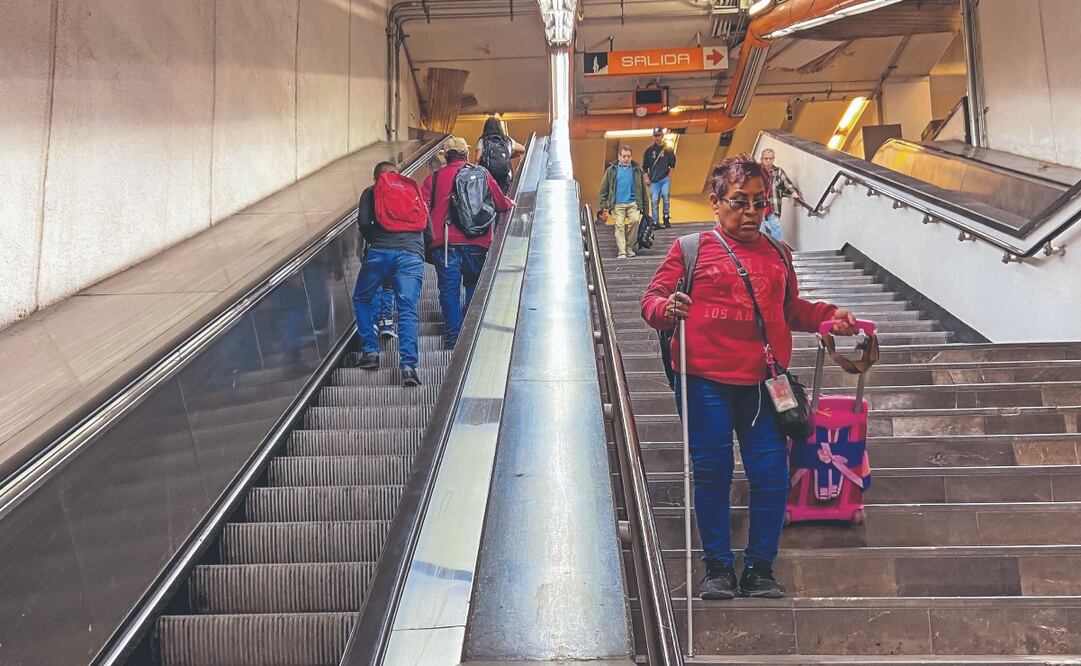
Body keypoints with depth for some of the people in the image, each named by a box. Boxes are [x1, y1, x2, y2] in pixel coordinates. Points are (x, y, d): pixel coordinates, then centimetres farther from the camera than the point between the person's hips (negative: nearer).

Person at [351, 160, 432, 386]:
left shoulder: (371, 193, 20)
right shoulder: (414, 193, 28)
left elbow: (363, 222, 4)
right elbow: (429, 232, 23)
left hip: (380, 252, -1)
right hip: (412, 255, 1)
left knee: (362, 299, 20)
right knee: (408, 310, -6)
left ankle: (370, 352, 13)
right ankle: (408, 365, -21)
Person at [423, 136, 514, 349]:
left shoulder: (434, 178, 4)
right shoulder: (482, 174, 7)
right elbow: (501, 204, 14)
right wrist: (511, 204, 37)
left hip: (445, 244, -1)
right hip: (477, 244, 1)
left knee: (449, 290, 6)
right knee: (474, 287, 16)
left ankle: (453, 337, 4)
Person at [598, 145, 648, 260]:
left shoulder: (637, 170, 11)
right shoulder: (611, 170, 10)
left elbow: (642, 189, 13)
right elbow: (604, 189, 9)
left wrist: (644, 206, 10)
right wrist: (604, 205, 2)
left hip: (633, 203, 0)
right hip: (617, 204, 0)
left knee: (635, 220, -20)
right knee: (619, 226, -7)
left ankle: (629, 247, -5)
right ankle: (621, 252, -6)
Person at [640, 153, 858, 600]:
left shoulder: (777, 254, 15)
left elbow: (792, 309, 26)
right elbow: (652, 298, -2)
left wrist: (829, 315, 10)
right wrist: (667, 309, -24)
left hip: (762, 382, 4)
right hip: (705, 382, -3)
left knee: (771, 473, 3)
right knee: (712, 473, 4)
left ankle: (759, 567, 19)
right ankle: (718, 567, 18)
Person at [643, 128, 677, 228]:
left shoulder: (668, 149, 9)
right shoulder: (649, 151, 12)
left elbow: (672, 164, 8)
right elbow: (644, 167, 14)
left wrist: (669, 176, -4)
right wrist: (647, 178, 4)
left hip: (665, 179, -1)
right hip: (654, 180, 2)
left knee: (666, 196, -15)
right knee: (654, 200, -3)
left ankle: (666, 218, -3)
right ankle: (655, 222, 1)